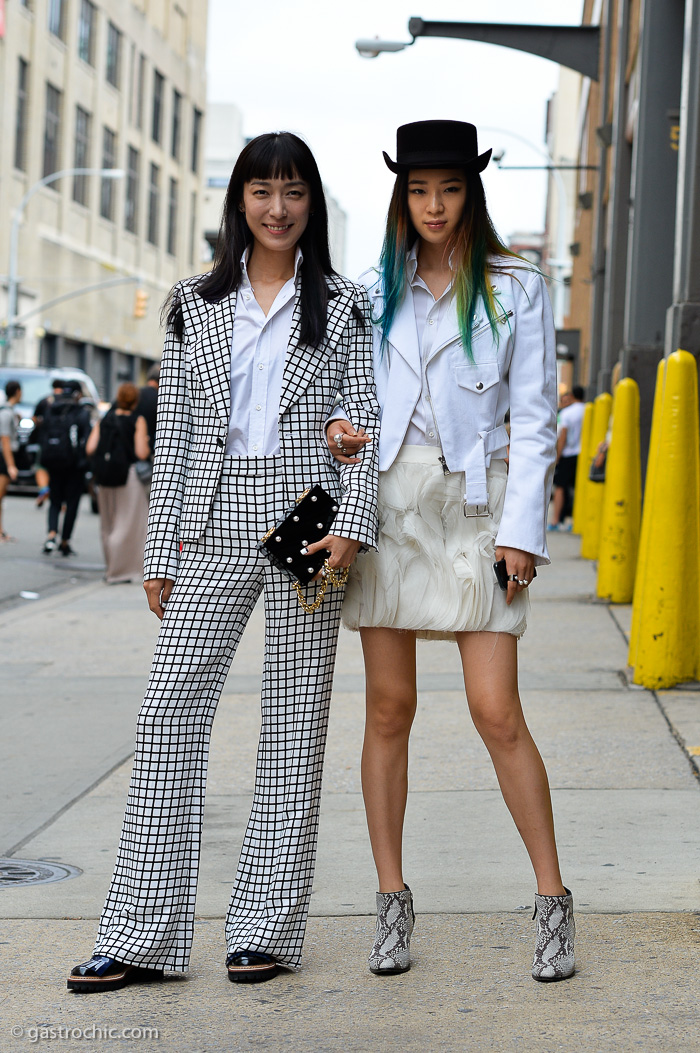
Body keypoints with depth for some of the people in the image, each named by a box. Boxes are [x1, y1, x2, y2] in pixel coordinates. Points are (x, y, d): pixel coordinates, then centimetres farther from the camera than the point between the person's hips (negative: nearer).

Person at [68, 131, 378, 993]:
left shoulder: (344, 306, 7)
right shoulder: (195, 305, 12)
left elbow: (363, 423, 1)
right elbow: (173, 436, 10)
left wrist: (350, 526, -12)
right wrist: (160, 552, 5)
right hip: (214, 526, 2)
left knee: (294, 718, 1)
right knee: (170, 711, -4)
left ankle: (268, 930, 9)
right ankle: (143, 936, 1)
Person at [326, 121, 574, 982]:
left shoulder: (516, 288, 2)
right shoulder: (375, 289, 10)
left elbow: (533, 417, -1)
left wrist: (522, 529, -8)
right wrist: (340, 427, -5)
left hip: (474, 505, -3)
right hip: (387, 499, 3)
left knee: (496, 712, -7)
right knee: (389, 706, 4)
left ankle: (553, 902, 4)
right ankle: (392, 903, 13)